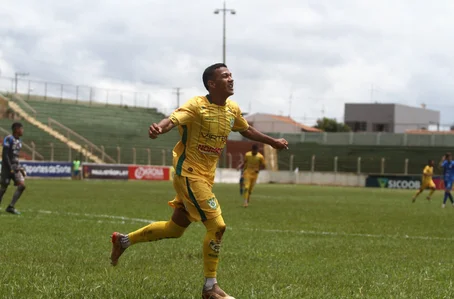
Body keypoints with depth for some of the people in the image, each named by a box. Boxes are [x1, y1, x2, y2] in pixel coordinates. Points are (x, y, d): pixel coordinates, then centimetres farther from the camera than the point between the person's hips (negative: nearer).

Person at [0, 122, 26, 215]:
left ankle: (11, 207, -4)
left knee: (22, 185, -7)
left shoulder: (19, 141, 13)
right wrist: (10, 168, -20)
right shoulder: (8, 139, -12)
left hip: (16, 167, 7)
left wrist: (18, 168, 16)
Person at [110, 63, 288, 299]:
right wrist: (159, 128, -57)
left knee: (175, 228, 16)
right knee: (217, 226, -12)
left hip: (205, 177, 8)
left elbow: (247, 130, 26)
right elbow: (174, 119, -35)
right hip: (189, 174, -8)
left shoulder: (233, 109, 6)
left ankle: (123, 240, 34)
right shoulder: (197, 106, -17)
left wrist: (273, 142, 35)